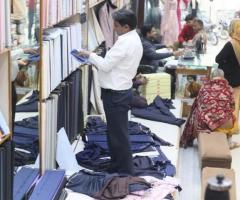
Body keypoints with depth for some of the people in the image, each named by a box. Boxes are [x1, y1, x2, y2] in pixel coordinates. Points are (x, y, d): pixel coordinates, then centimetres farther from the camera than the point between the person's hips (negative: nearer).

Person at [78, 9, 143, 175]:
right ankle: (118, 168, 29)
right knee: (116, 133, 18)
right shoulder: (134, 39, 12)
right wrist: (96, 59, 6)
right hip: (121, 90, 11)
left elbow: (106, 65, -20)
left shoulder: (125, 42, -20)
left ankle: (125, 172, 8)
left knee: (119, 135, -1)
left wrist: (91, 55, -5)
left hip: (116, 94, -11)